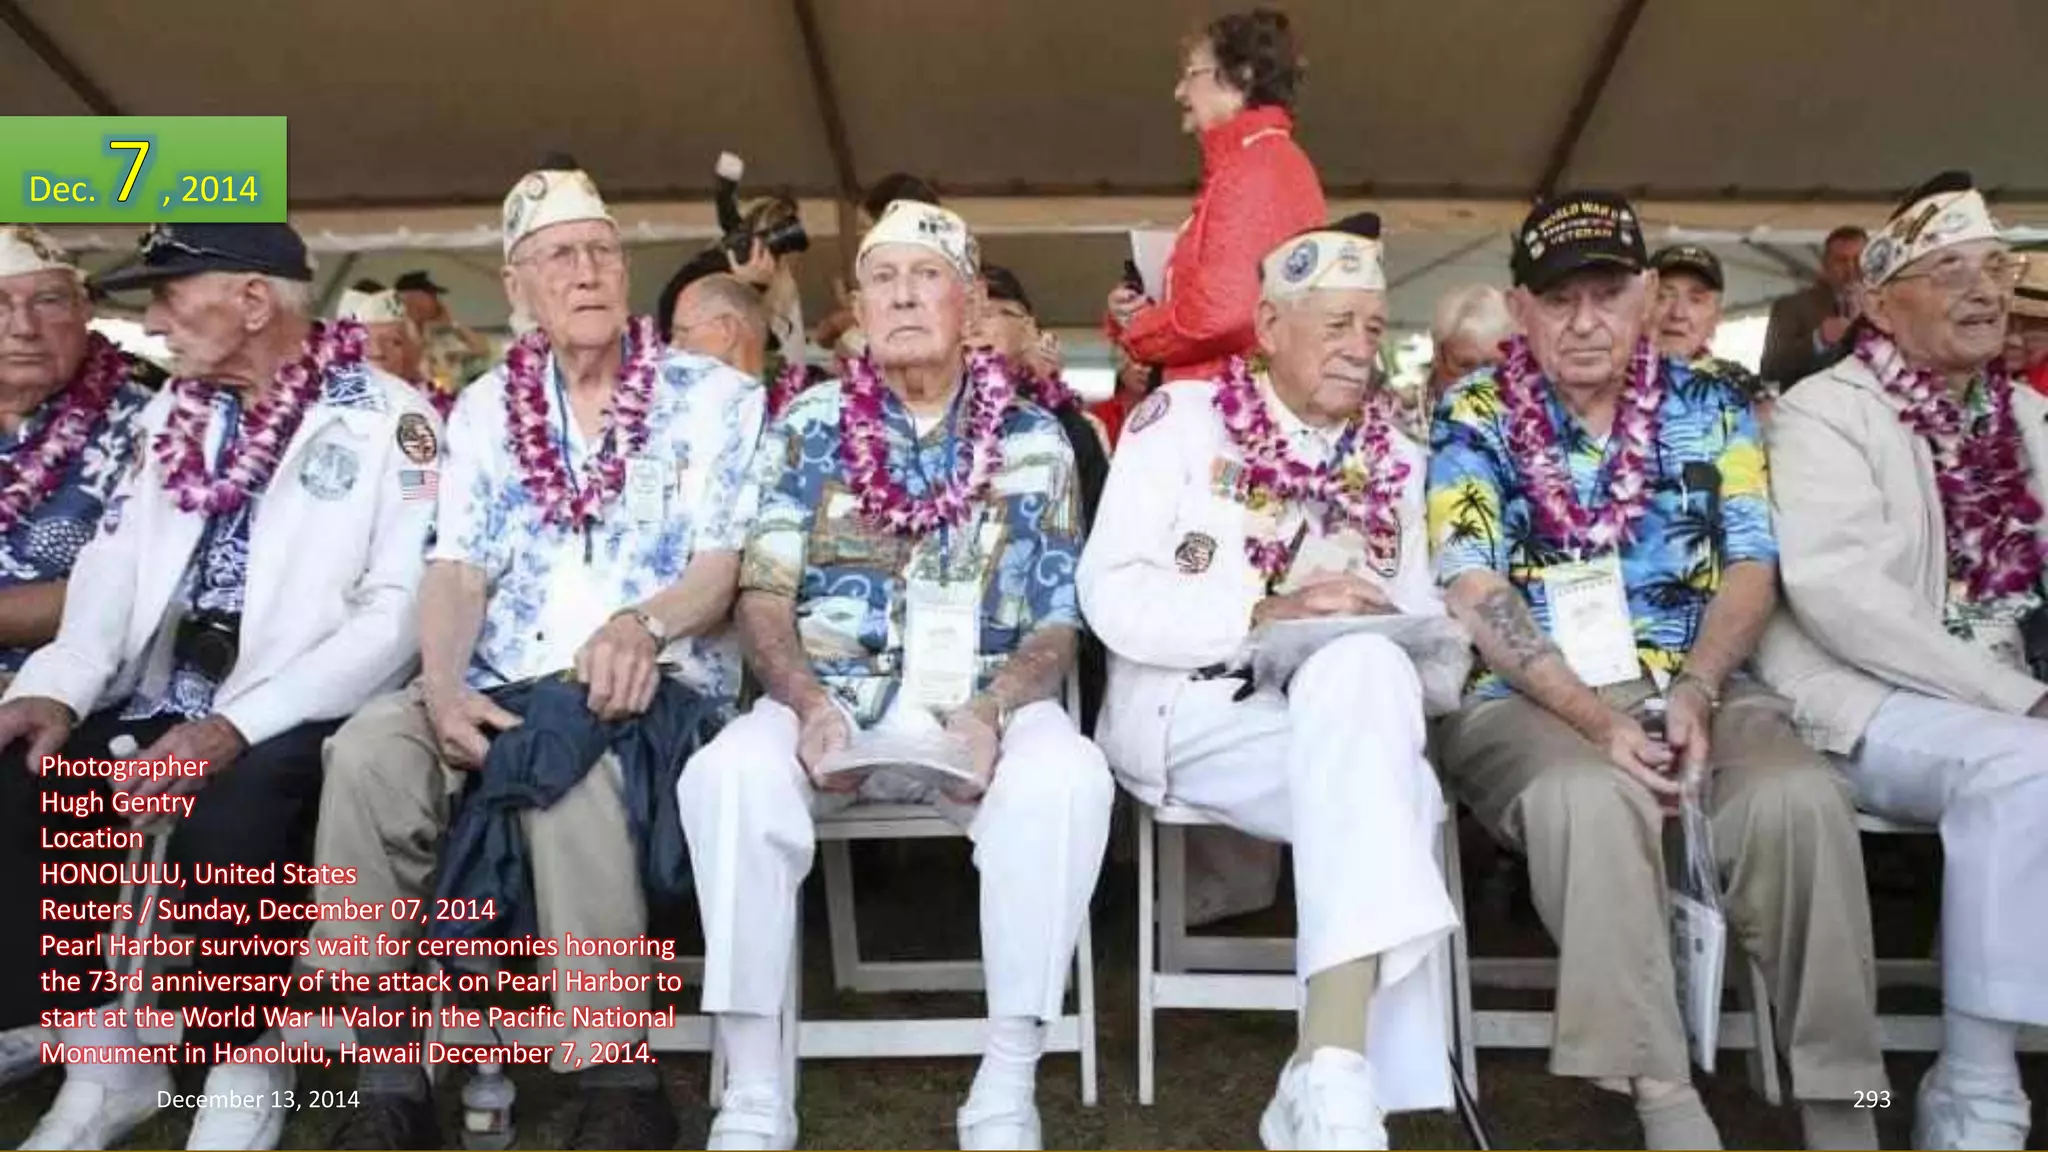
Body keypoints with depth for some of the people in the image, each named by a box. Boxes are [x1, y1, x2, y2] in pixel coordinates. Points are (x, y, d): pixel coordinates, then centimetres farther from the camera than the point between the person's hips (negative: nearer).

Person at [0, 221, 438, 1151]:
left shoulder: (386, 417, -6)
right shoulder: (173, 412, 16)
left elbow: (401, 610, -15)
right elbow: (113, 567, 12)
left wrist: (240, 724, -24)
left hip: (292, 715, -6)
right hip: (160, 699, 7)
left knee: (227, 818, -33)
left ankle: (245, 1073, -8)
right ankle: (105, 1063, 3)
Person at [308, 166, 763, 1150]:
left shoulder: (715, 395, 5)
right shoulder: (485, 407, 16)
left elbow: (724, 563, -4)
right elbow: (457, 566, 6)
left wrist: (643, 624, -25)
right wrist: (445, 685, -14)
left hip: (654, 683, -3)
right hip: (504, 687, 4)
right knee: (369, 748, -27)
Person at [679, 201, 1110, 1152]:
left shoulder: (1034, 441, 7)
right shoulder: (807, 427, 7)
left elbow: (1058, 625, 4)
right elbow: (763, 595, 2)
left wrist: (990, 714, -16)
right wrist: (809, 704, -18)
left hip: (988, 708, 0)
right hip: (833, 705, 1)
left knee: (1067, 780, -32)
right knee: (726, 776, -29)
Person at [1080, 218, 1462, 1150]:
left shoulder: (1395, 456, 16)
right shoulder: (1180, 417, 1)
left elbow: (1427, 618, 10)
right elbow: (1112, 595, -11)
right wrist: (1270, 613, -20)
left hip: (1337, 713, 5)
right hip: (1186, 710, -4)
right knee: (1380, 731, -31)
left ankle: (1332, 1068, -26)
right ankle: (1341, 1074, -30)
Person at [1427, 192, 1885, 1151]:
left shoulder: (1711, 406, 12)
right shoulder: (1474, 418, 2)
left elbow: (1752, 567, 5)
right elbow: (1476, 594, -8)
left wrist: (1695, 692, -15)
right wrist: (1597, 719, -19)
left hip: (1697, 688, 3)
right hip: (1530, 701, -2)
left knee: (1802, 798, -27)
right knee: (1593, 798, -35)